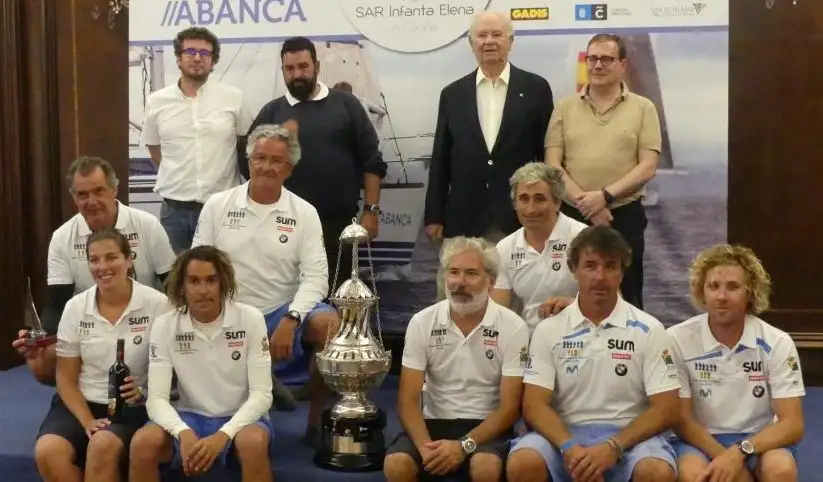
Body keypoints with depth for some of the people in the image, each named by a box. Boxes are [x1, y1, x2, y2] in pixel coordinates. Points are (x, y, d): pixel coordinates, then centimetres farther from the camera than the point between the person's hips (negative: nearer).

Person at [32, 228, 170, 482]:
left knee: (103, 446, -34)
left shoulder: (156, 304, -7)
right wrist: (88, 422, -11)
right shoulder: (75, 308, 2)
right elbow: (65, 378, 5)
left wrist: (144, 391, -21)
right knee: (47, 451, -27)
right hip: (80, 403, 3)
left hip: (131, 407, -3)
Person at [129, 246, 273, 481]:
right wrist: (184, 433, -32)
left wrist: (222, 435, -29)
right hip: (190, 417, 2)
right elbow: (156, 398, -11)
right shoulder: (165, 326, -6)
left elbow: (262, 394, -14)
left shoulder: (250, 319, -11)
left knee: (254, 443, -35)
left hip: (240, 418, -2)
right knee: (142, 443, -26)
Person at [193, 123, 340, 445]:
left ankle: (316, 421, -12)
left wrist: (290, 321, -23)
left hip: (284, 312, -1)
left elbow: (315, 277, -7)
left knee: (330, 324, -30)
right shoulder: (217, 206, 3)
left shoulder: (304, 213, 0)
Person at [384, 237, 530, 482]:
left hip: (486, 428, -1)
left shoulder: (512, 328, -7)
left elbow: (510, 407, -8)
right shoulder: (422, 323, -2)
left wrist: (464, 445, -23)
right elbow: (408, 400, -4)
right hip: (434, 423, 2)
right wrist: (426, 446, -23)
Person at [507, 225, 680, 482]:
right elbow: (534, 405, -2)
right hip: (565, 434, 1)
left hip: (628, 436, 0)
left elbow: (665, 410, -3)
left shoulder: (648, 330, 2)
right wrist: (569, 447, -22)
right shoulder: (549, 330, 4)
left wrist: (613, 447, -18)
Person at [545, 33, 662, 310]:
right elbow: (552, 165, 0)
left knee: (625, 295, 6)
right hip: (572, 215, 1)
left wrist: (605, 195, -17)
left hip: (624, 215, -1)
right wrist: (582, 201, -13)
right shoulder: (566, 107, 7)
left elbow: (648, 167, -5)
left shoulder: (643, 108, 3)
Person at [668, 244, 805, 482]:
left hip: (758, 440, 1)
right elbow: (681, 419, -8)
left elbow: (792, 425, -12)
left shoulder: (778, 343, -8)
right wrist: (725, 458, -22)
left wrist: (739, 452, -28)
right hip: (701, 441, -1)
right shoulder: (678, 340, -12)